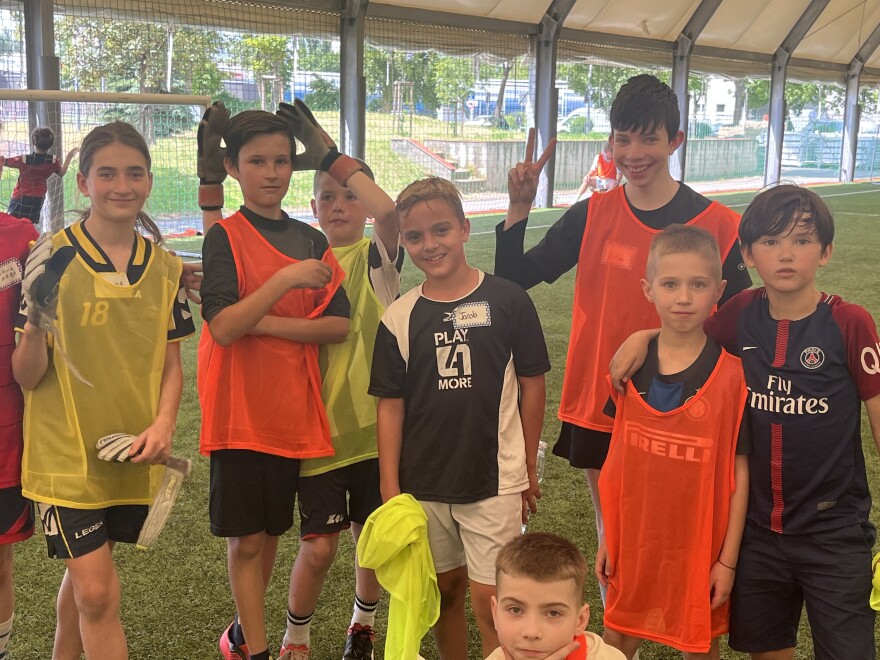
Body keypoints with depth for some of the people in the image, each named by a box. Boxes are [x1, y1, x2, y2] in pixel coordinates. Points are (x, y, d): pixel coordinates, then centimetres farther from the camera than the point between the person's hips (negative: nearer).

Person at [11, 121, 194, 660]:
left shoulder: (165, 267, 2)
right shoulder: (53, 258, -11)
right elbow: (28, 375, -10)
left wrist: (164, 423, -8)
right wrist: (34, 328, -30)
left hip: (131, 454, 4)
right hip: (66, 450, -4)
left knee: (86, 576, 20)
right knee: (98, 594, -5)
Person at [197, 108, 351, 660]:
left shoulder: (313, 242, 7)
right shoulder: (225, 237, -6)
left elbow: (339, 325, -2)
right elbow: (222, 327, -18)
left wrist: (266, 323, -13)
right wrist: (287, 280, -24)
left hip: (293, 408, 4)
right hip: (240, 409, -4)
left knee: (272, 531, 15)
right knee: (246, 538, 3)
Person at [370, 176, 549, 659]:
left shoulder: (507, 301, -7)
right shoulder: (399, 317, -1)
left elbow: (531, 384, 0)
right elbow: (390, 405, 1)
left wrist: (528, 469, 4)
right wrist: (389, 489, -1)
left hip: (495, 479, -2)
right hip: (423, 485, 3)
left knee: (491, 602, 0)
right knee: (444, 591, 17)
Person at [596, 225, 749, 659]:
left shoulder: (731, 374, -13)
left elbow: (740, 470, -9)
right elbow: (618, 456, 4)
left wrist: (728, 559, -8)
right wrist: (608, 538, 5)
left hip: (700, 546, -3)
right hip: (634, 540, 3)